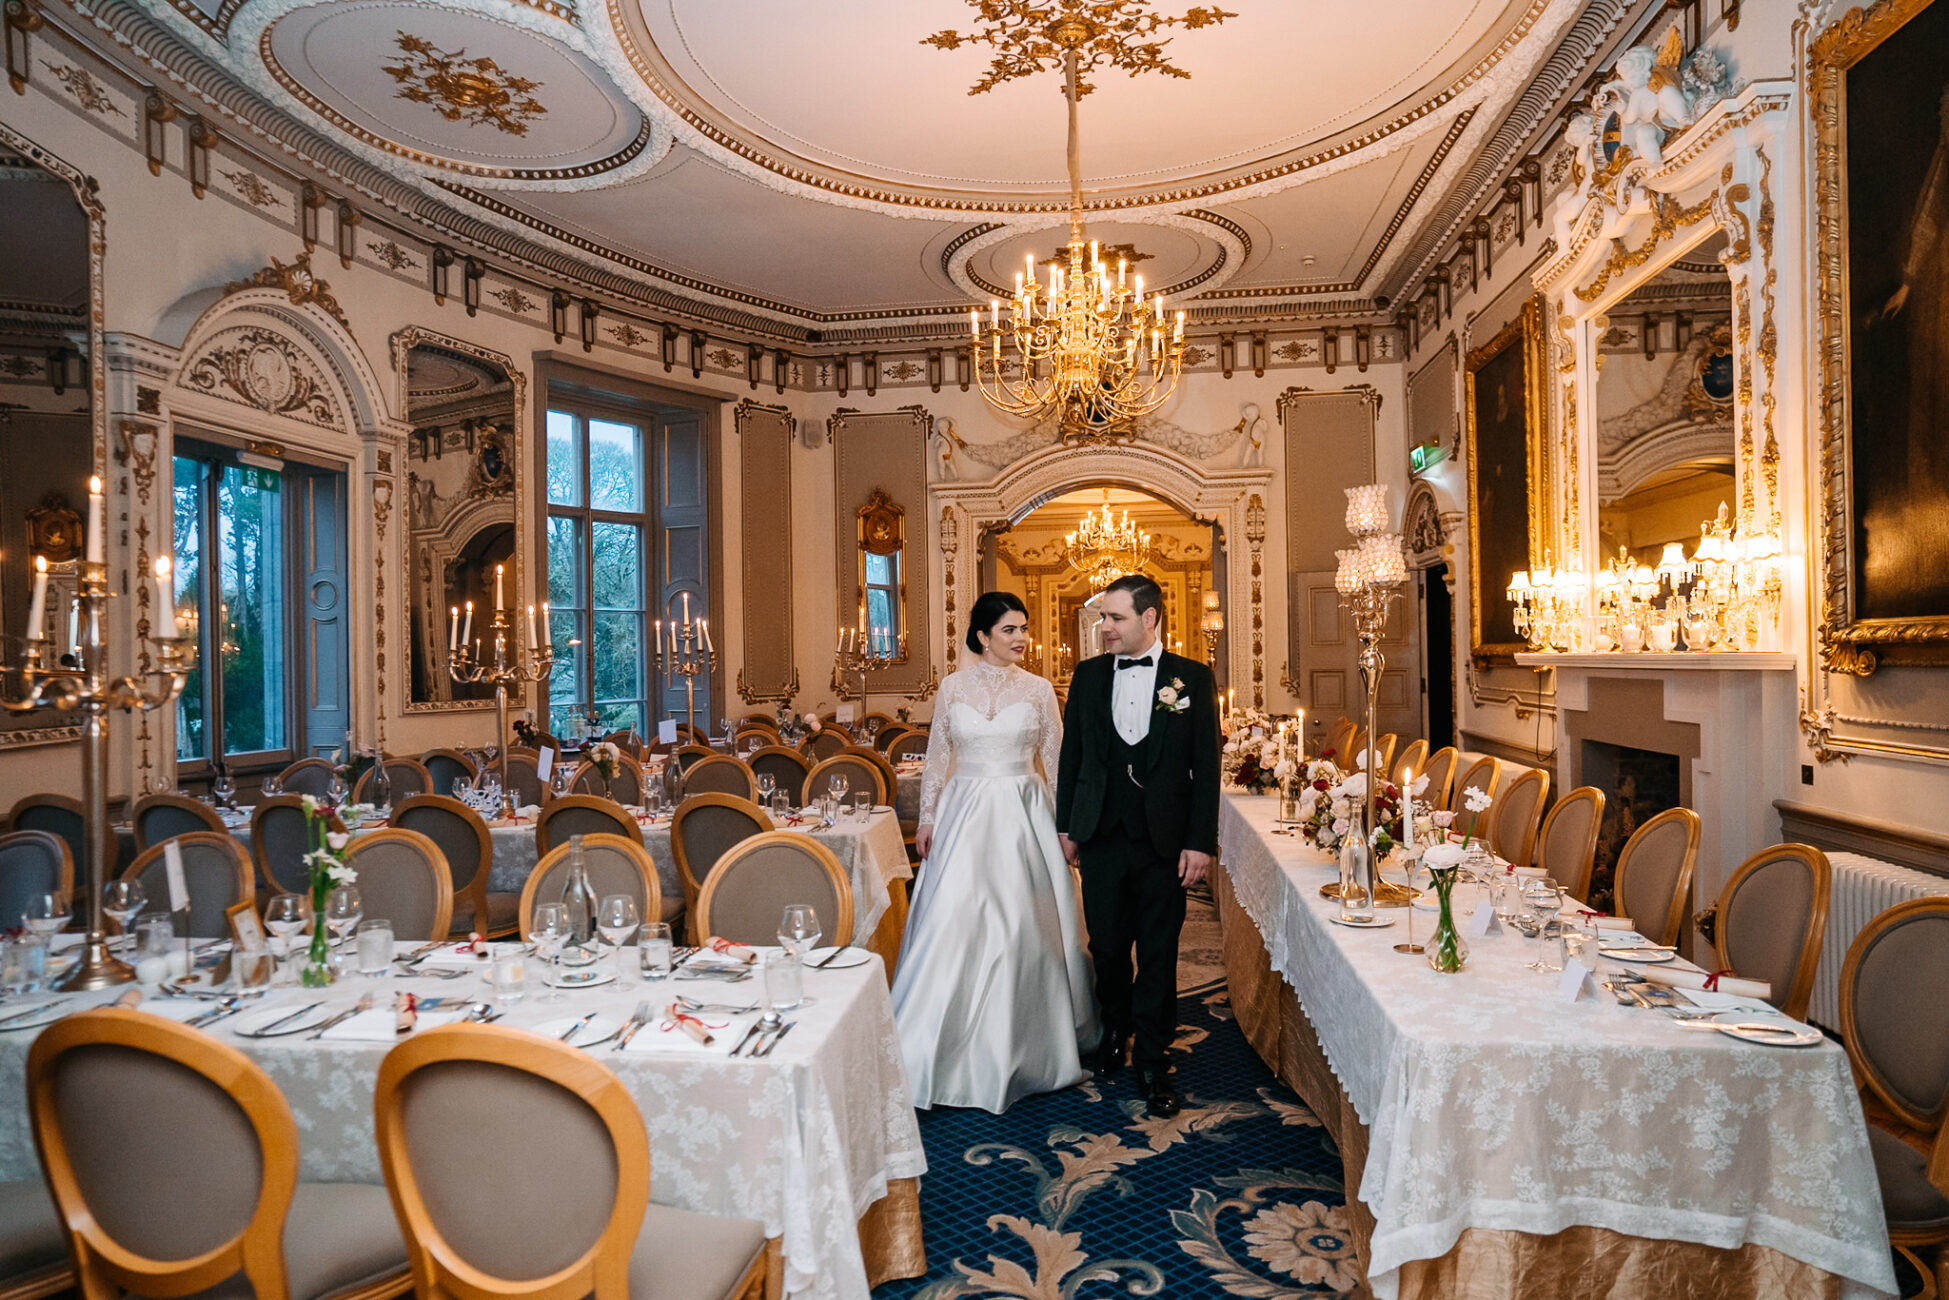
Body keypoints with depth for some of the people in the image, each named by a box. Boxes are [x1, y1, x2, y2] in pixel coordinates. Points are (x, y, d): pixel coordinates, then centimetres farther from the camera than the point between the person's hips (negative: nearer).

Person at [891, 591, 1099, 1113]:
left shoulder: (1039, 689, 1)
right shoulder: (953, 687, 2)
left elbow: (1056, 761, 5)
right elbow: (937, 758, 7)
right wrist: (927, 818, 3)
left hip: (1024, 815, 0)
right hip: (966, 813, 0)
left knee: (1024, 926, 5)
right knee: (956, 925, 0)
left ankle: (1023, 1041, 24)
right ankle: (954, 1044, 16)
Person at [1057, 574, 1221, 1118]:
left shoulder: (1193, 678, -3)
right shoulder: (1088, 675, 4)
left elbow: (1206, 766, -4)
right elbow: (1071, 755, 8)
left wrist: (1200, 842, -8)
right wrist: (1066, 827, 6)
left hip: (1165, 839, -2)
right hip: (1101, 836, 2)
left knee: (1158, 955, 7)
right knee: (1107, 946, 13)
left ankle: (1152, 1062, 24)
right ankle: (1116, 1028, 40)